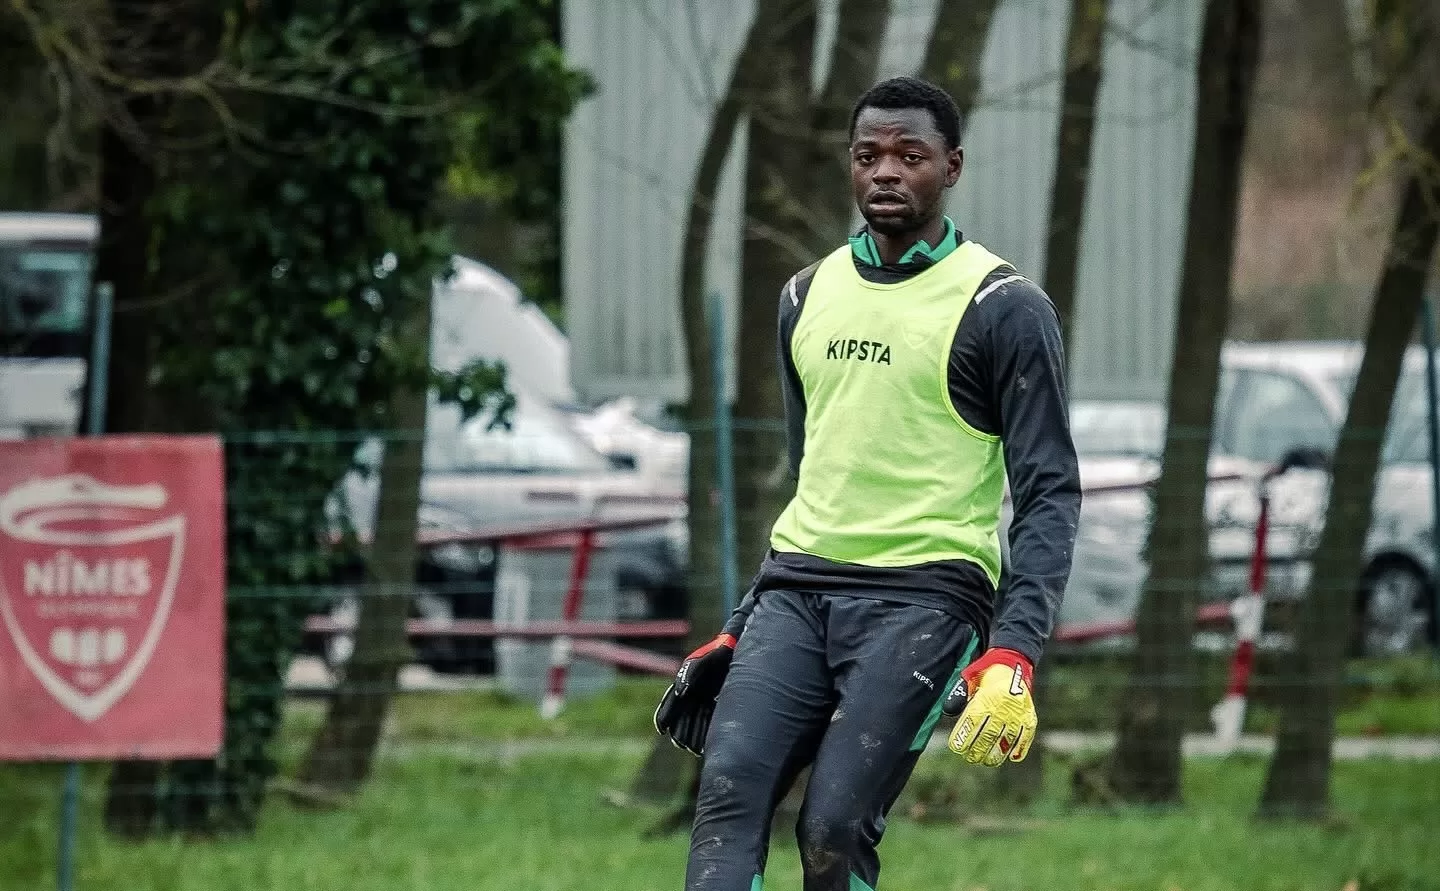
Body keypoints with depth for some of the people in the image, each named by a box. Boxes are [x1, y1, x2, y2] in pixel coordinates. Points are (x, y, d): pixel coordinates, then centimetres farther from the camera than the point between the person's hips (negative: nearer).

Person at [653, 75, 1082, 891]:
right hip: (797, 588, 5)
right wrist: (744, 625, 22)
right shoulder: (809, 295, 16)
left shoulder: (1002, 308, -2)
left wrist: (1013, 654, -17)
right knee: (729, 797, -16)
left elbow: (1049, 493, -5)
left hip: (921, 599, -5)